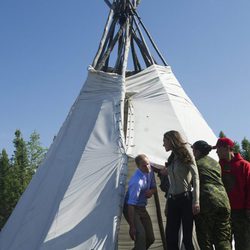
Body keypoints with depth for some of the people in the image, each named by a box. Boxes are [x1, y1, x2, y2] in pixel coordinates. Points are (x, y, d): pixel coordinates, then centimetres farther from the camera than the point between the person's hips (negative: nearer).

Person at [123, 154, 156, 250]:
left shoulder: (150, 171, -7)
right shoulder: (137, 181, -31)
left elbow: (154, 187, 10)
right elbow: (131, 204, -31)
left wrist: (151, 191, -16)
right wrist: (132, 226, -31)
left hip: (142, 208, 8)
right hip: (132, 208, -8)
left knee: (150, 238, 8)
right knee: (141, 234, -27)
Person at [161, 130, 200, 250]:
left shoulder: (186, 155, -3)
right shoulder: (172, 159, 15)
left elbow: (195, 178, -10)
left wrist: (196, 201, -19)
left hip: (186, 199, -6)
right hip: (172, 200, 6)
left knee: (187, 238, -4)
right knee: (170, 237, 3)